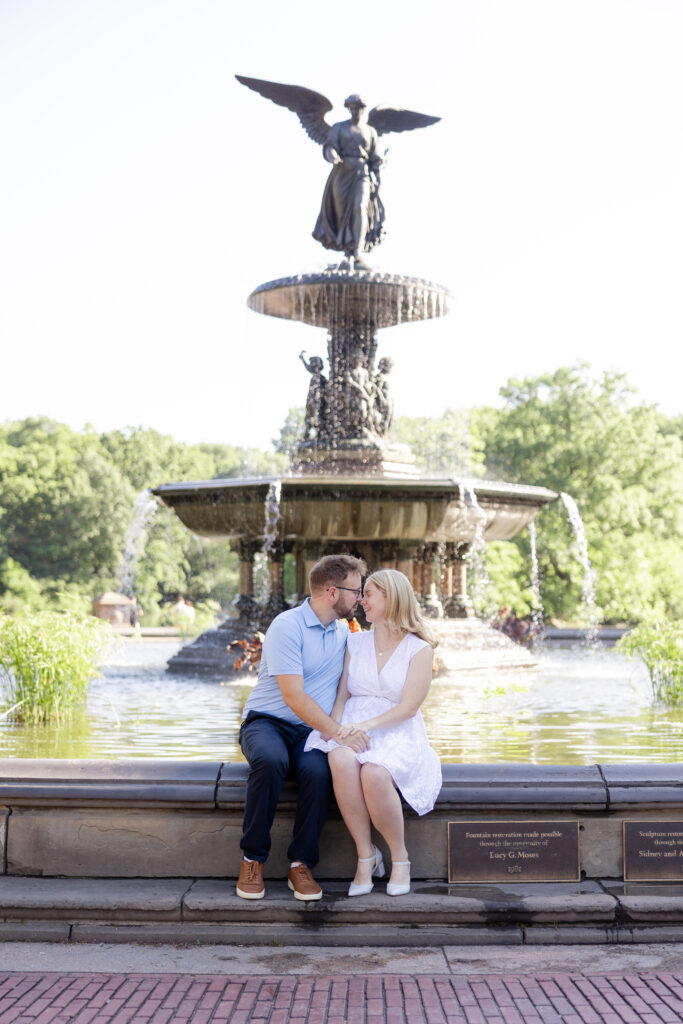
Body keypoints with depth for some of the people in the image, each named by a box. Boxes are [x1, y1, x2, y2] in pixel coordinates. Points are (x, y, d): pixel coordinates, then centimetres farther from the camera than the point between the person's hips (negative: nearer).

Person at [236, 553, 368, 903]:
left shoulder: (344, 631, 13)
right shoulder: (287, 626, -11)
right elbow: (294, 697, -19)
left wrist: (353, 730, 2)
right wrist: (339, 734, -24)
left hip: (313, 730, 4)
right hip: (267, 721, -4)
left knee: (318, 771, -32)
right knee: (271, 760, -39)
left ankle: (301, 865, -19)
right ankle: (252, 859, -22)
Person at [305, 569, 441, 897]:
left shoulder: (419, 649, 3)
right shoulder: (355, 643, 17)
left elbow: (408, 707, -6)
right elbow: (342, 695, 11)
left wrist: (367, 725, -19)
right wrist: (337, 728, -10)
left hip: (397, 733, -3)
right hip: (352, 726, 3)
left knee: (373, 773, -37)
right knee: (342, 762, -35)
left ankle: (400, 858, -12)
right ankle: (366, 856, -21)